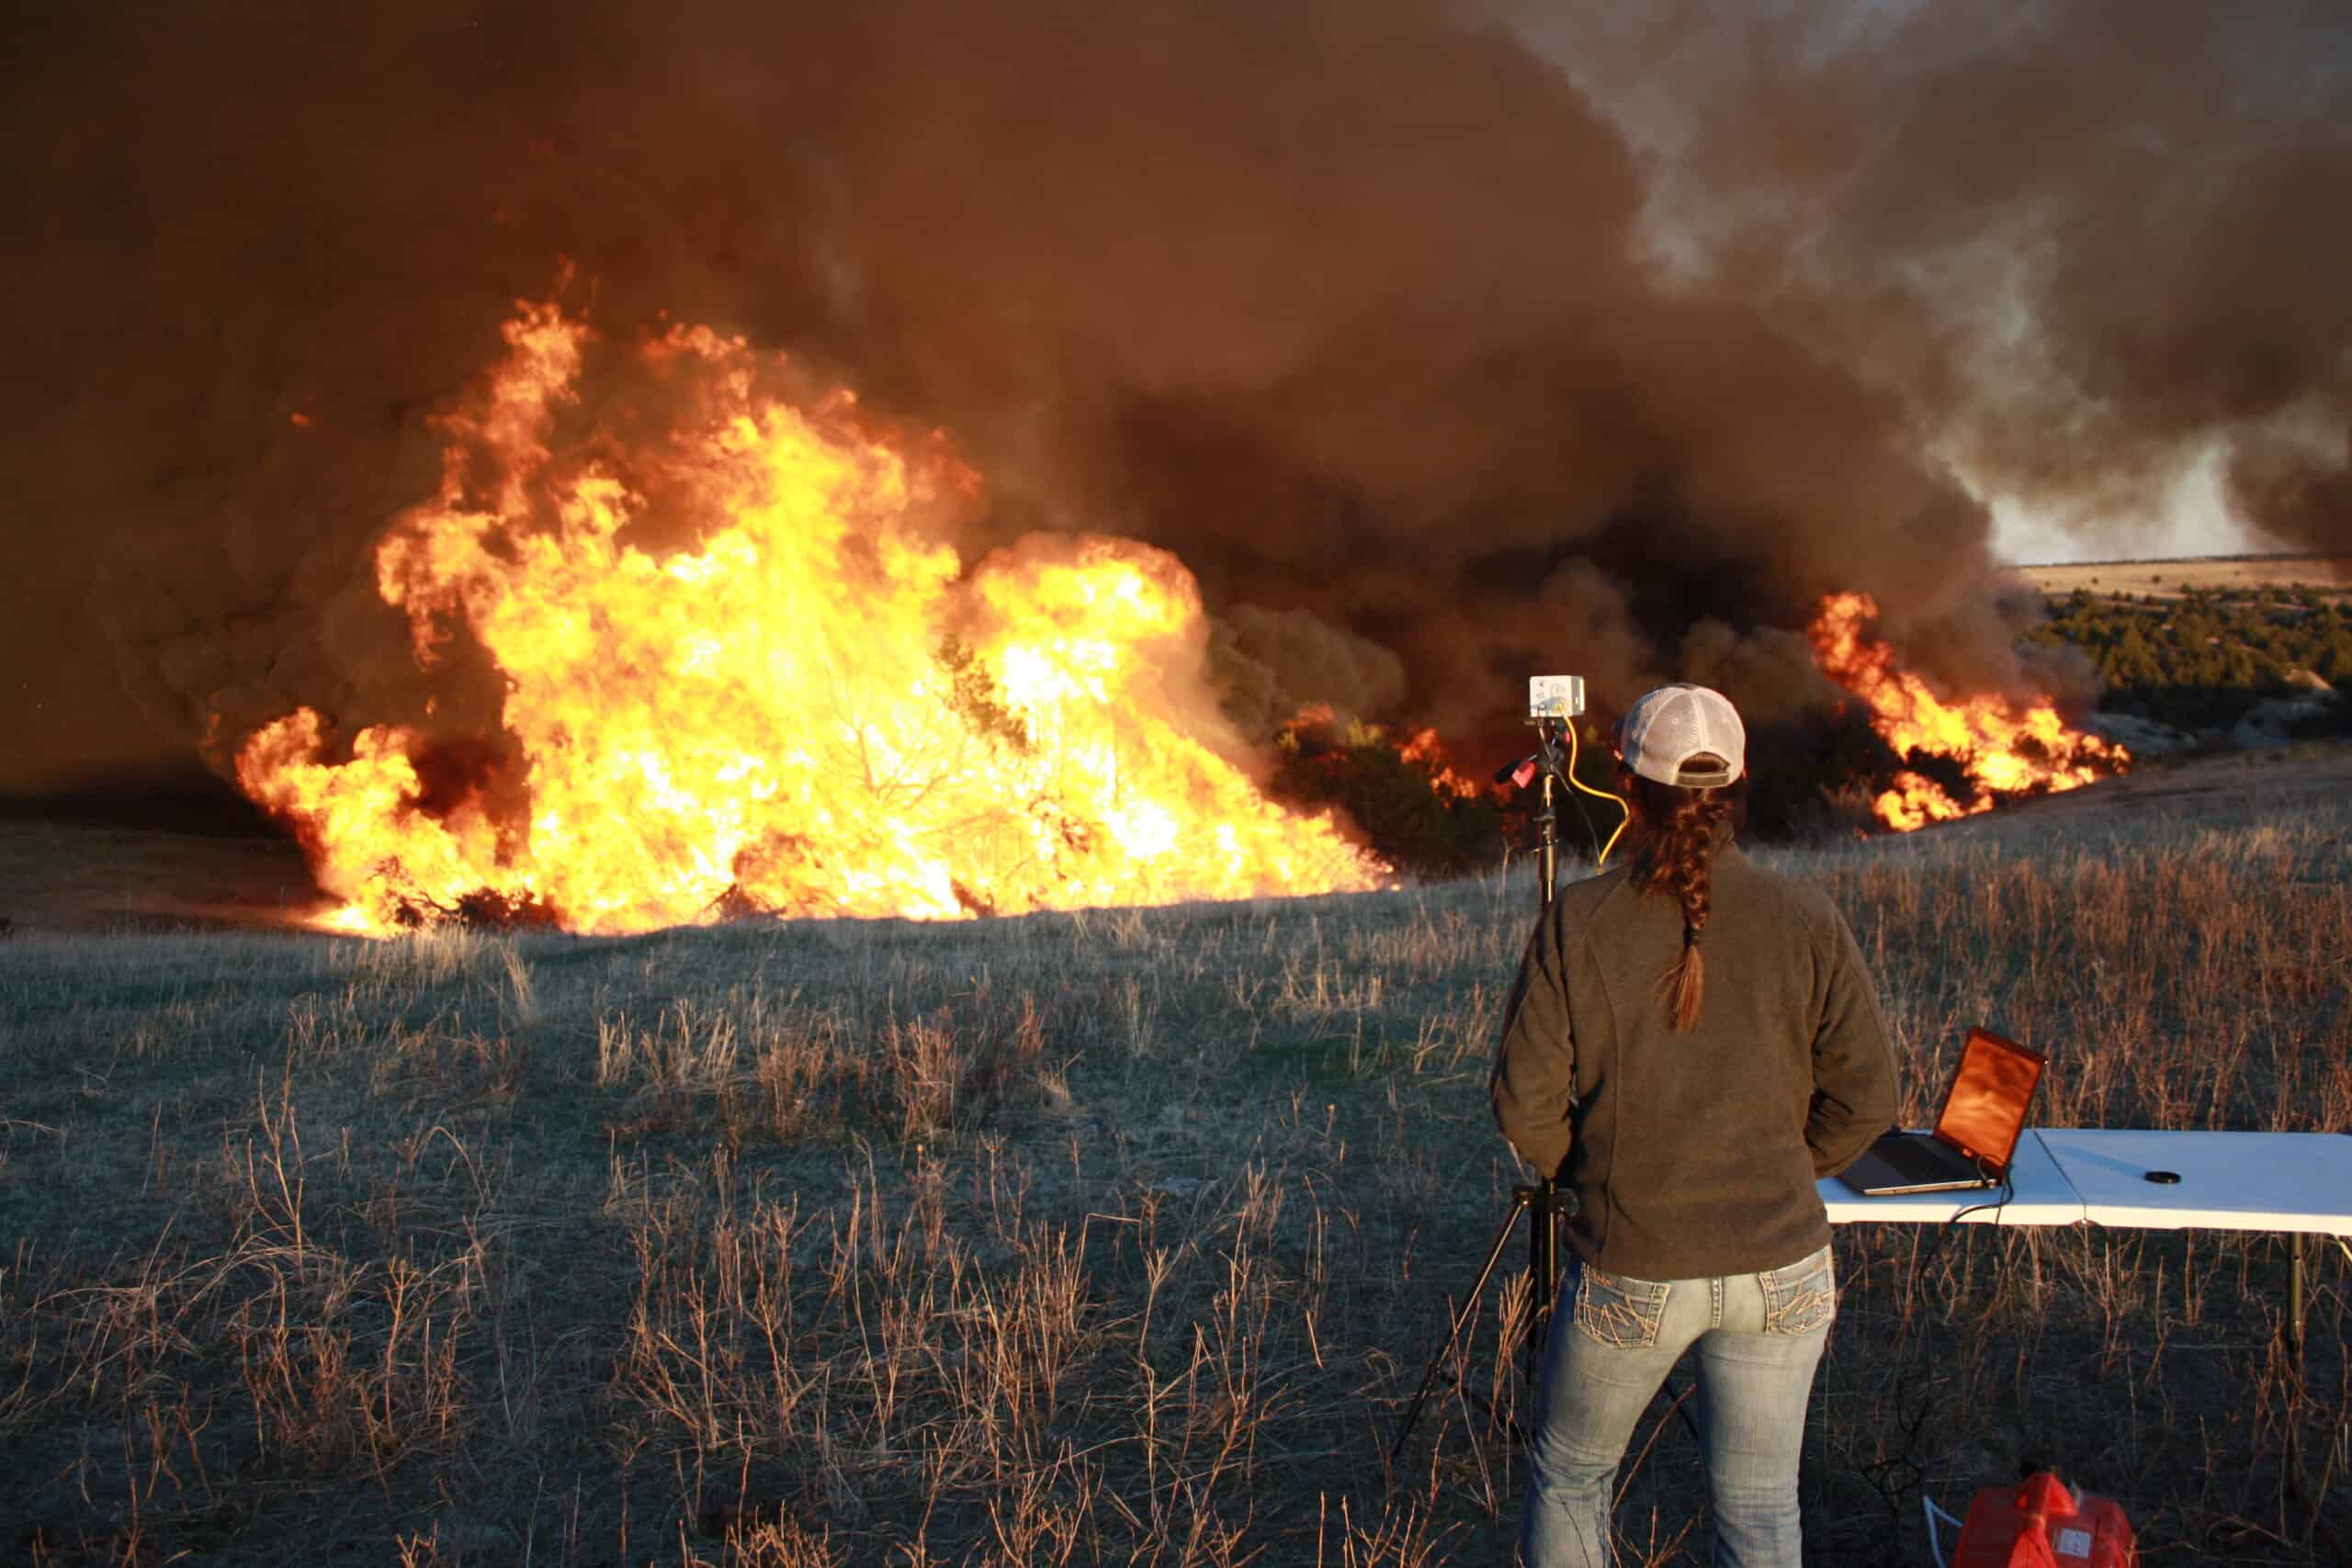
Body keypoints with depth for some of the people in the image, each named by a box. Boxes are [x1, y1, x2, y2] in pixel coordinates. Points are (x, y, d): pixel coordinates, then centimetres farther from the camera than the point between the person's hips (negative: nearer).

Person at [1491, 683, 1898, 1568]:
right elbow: (1866, 1099, -3)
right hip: (1781, 1270, 2)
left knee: (1568, 1476, 21)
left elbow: (1524, 1103, -9)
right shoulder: (1807, 923, -7)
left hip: (1629, 1273, -1)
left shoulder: (1577, 922, -11)